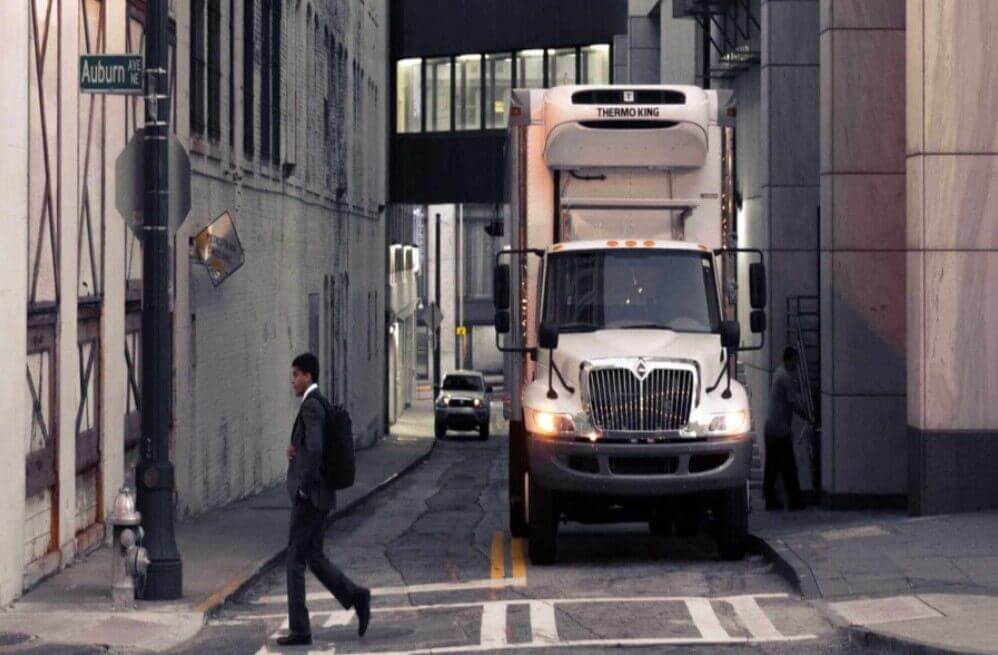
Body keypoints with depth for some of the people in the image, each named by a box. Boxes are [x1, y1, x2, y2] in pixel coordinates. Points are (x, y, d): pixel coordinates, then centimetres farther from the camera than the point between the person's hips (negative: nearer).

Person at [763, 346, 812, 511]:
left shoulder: (779, 373, 13)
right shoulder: (787, 378, -16)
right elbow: (795, 404, -16)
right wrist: (809, 418, -5)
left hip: (771, 427, 9)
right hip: (781, 429, -9)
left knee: (772, 466, 9)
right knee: (788, 467, -3)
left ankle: (770, 500, 11)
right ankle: (795, 500, 2)